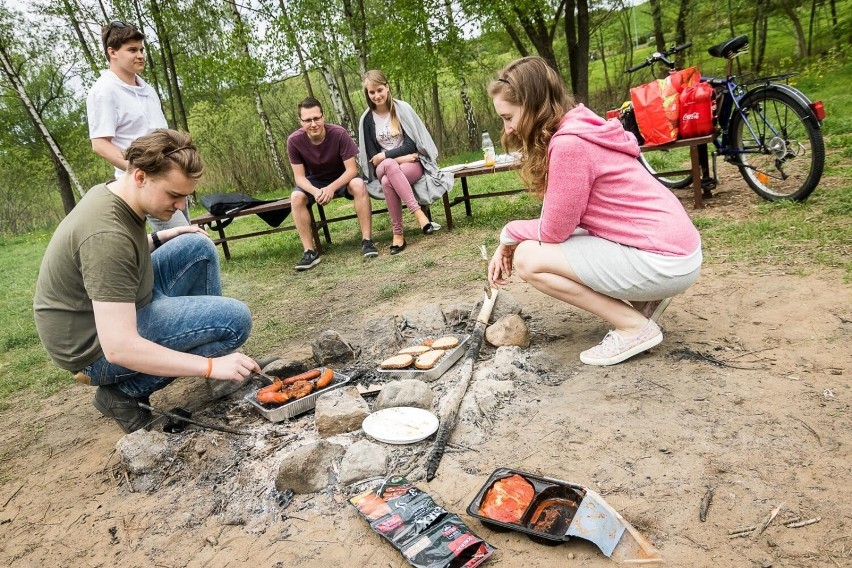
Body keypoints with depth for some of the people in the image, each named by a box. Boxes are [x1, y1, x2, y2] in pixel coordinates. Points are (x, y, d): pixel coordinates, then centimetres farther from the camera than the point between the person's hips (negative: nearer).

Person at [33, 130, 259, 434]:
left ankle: (210, 337, 13)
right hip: (98, 346, -9)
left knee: (199, 247, 2)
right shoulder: (107, 234, -32)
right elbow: (118, 348, -35)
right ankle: (123, 392, -7)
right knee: (235, 318, -19)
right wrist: (210, 366, -33)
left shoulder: (110, 193, -2)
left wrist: (158, 239, 5)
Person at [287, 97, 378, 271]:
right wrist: (315, 191, -38)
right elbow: (299, 177, -16)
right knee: (296, 197, -28)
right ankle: (309, 252, -21)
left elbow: (352, 169, -24)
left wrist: (331, 188, -39)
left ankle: (367, 240, -26)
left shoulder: (339, 133, -26)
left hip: (342, 178, -1)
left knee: (358, 184, -34)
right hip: (314, 182, 2)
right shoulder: (294, 141, -21)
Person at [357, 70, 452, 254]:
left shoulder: (402, 108, -4)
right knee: (389, 165, -37)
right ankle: (418, 213, -40)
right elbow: (372, 155, -1)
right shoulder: (367, 119, 1)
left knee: (388, 181, -35)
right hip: (384, 167, 2)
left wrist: (384, 155, -14)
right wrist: (398, 158, -13)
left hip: (412, 162, -2)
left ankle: (398, 233, -30)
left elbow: (411, 144, -8)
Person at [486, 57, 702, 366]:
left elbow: (554, 230, -14)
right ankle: (646, 298, 14)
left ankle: (635, 327, -4)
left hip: (663, 261, -10)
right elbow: (560, 220, 12)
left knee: (528, 258, -9)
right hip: (670, 246, 10)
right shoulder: (578, 131, 10)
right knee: (534, 246, 17)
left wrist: (510, 233, 4)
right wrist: (508, 244, 5)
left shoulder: (568, 143, -21)